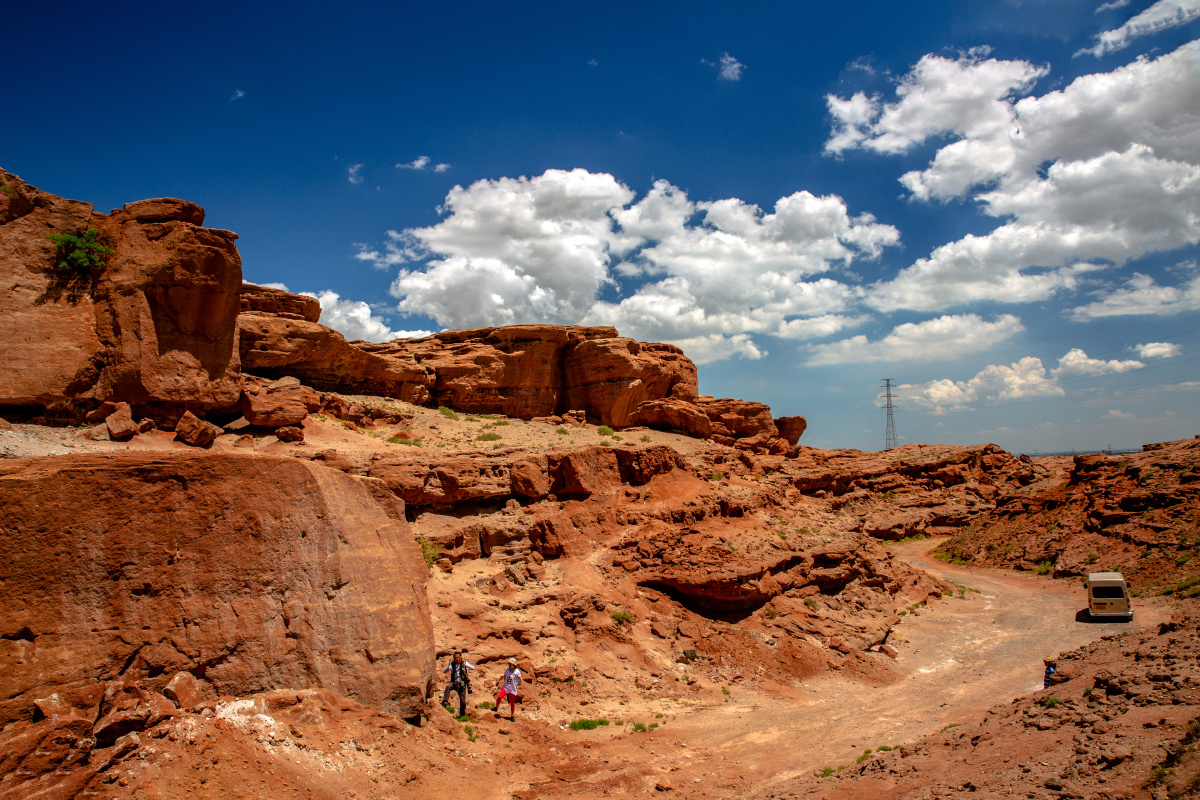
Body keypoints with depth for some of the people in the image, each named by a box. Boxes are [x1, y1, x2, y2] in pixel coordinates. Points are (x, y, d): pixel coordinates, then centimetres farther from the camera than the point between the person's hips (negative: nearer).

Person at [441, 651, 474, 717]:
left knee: (463, 700, 2)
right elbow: (444, 671, -11)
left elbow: (473, 668, -17)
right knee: (448, 686, -33)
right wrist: (449, 664, -24)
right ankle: (445, 701, -37)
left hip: (462, 684, 0)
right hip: (454, 683, 0)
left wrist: (465, 663, -29)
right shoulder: (452, 664, -1)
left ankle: (462, 714, 22)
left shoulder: (464, 663, -4)